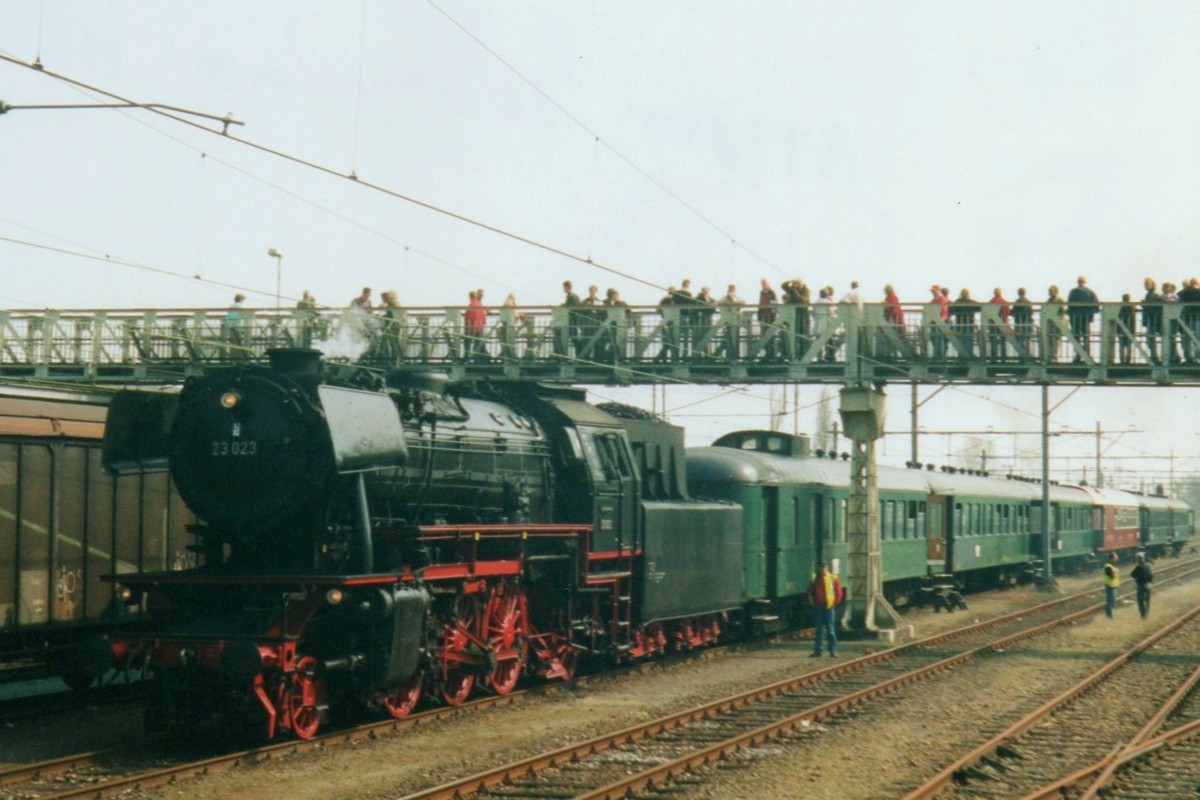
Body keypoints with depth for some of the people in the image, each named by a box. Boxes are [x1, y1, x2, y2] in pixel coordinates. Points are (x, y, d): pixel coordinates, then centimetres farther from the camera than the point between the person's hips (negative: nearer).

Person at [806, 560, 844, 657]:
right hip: (818, 607, 3)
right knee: (818, 630, 8)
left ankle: (833, 651, 0)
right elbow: (810, 592, 18)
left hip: (828, 607, -3)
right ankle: (817, 650, 12)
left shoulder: (833, 578, -1)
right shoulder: (813, 578, 8)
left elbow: (839, 593, 1)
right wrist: (812, 602, 6)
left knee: (831, 630, -3)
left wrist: (834, 603, -3)